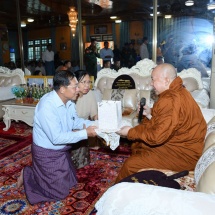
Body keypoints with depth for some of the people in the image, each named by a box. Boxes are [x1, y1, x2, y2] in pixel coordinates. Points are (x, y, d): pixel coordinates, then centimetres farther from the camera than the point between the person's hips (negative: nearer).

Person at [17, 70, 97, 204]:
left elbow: (75, 121, 5)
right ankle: (27, 175, 20)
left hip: (61, 150, 8)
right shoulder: (47, 106, -33)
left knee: (71, 182, 22)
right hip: (47, 153, -8)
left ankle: (38, 172, 33)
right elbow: (57, 138, -33)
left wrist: (93, 124, -10)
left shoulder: (69, 101, -8)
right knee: (60, 192, 6)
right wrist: (85, 133, -31)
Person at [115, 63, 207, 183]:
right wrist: (150, 114, 4)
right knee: (137, 146, 18)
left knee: (130, 165, -15)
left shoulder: (171, 101, -27)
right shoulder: (178, 92, 7)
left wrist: (130, 132, -14)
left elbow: (156, 136, -26)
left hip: (182, 155, -11)